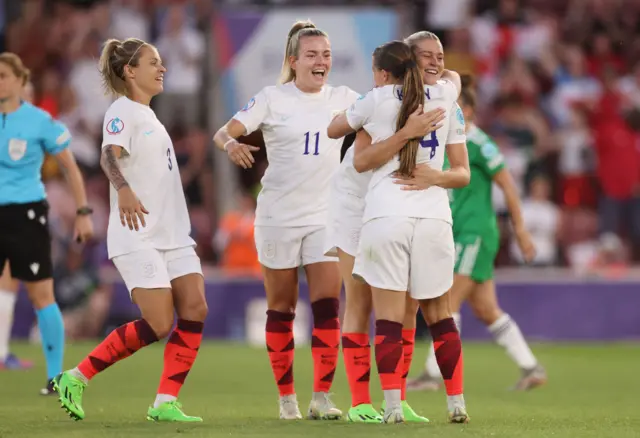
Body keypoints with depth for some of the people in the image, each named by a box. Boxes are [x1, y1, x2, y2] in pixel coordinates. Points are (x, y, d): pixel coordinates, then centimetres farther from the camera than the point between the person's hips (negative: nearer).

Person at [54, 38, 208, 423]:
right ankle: (76, 379, -2)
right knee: (158, 324, -14)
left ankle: (165, 403, -2)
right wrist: (123, 189, -48)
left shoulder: (148, 115, 19)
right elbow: (110, 155, -28)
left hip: (172, 232, 9)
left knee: (195, 310, -5)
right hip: (138, 236, -9)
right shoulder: (122, 112, -10)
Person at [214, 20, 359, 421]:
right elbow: (224, 133, -10)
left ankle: (322, 397, -8)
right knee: (281, 310, 5)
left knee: (327, 306, -9)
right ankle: (287, 398, 14)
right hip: (279, 217, -2)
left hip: (326, 217, 2)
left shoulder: (341, 98, 4)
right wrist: (232, 144, -33)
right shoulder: (273, 99, -5)